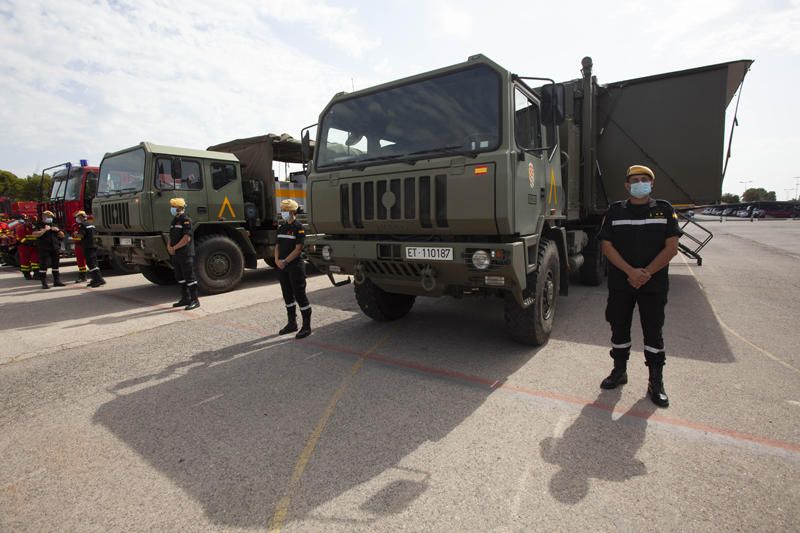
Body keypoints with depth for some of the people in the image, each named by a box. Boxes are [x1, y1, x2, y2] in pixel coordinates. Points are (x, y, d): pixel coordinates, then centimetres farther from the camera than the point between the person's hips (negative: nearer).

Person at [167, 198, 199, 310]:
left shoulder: (186, 220, -11)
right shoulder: (174, 220, 16)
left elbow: (187, 238, -19)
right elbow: (171, 236, 20)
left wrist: (174, 248, -14)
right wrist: (169, 246, 1)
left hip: (186, 254, -9)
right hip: (176, 254, 9)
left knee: (189, 277, -6)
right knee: (179, 277, 14)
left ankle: (194, 300, -2)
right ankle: (185, 298, 24)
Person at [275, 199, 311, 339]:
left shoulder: (298, 227, -9)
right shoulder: (281, 227, 13)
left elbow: (298, 248, -15)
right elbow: (278, 245, 14)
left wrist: (285, 261, -16)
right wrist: (277, 259, -2)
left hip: (295, 266, -8)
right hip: (282, 267, 8)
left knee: (300, 295, -5)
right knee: (288, 295, 14)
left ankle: (306, 326, 2)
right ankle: (292, 323, 26)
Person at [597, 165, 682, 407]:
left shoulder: (664, 210, 3)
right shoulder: (615, 211, 4)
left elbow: (671, 248, -5)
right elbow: (607, 247, -4)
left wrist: (646, 273, -14)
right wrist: (630, 271, -15)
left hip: (654, 284, -1)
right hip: (620, 283, 1)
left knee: (653, 331, 5)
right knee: (619, 329, 11)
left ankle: (656, 382, 17)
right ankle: (619, 371, 28)